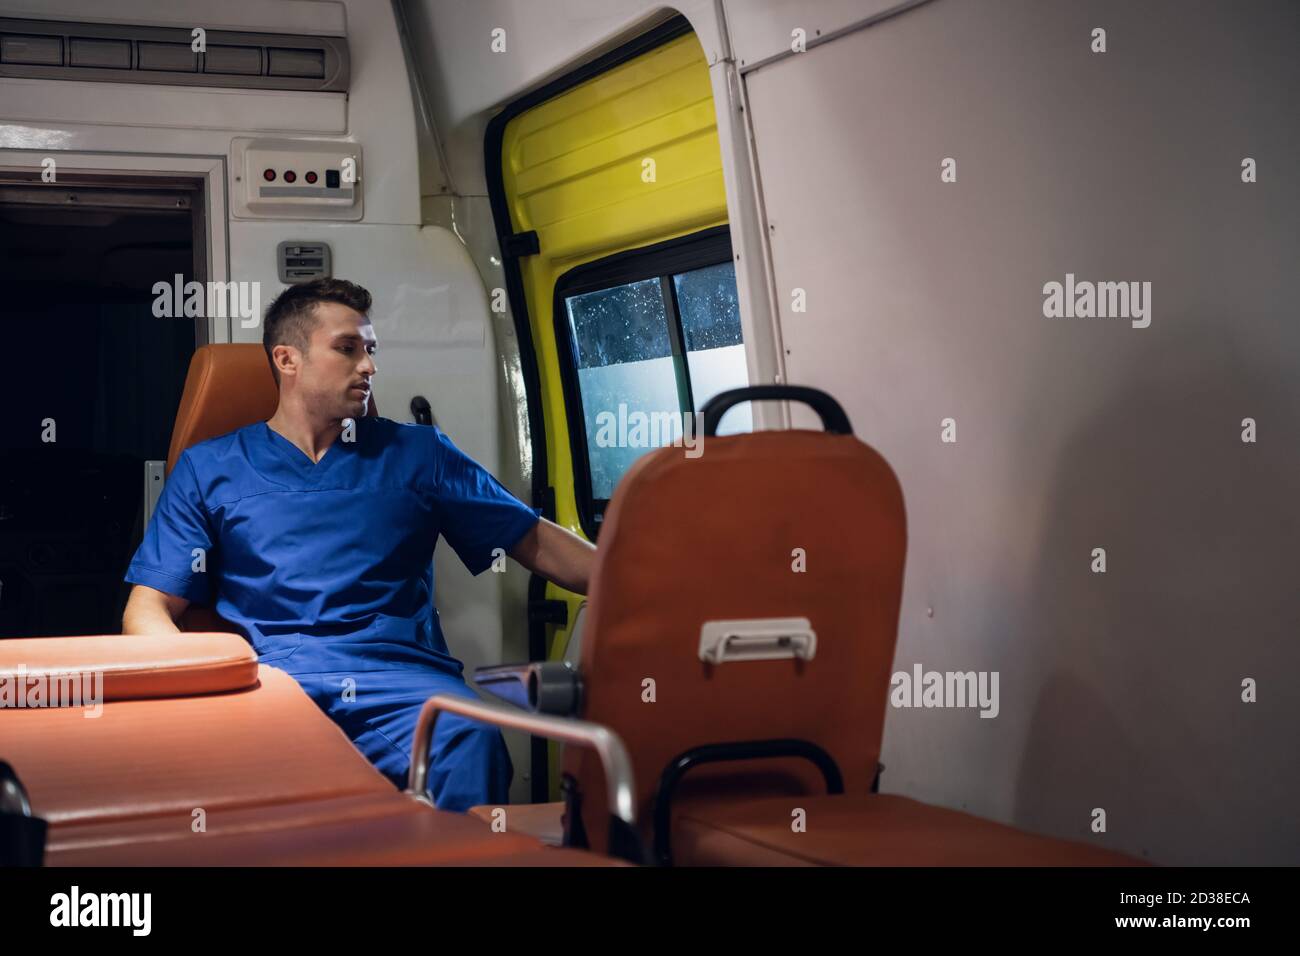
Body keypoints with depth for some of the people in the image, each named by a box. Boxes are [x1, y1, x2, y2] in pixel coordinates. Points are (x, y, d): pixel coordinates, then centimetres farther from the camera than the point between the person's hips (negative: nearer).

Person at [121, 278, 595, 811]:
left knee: (469, 738, -35)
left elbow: (537, 543, 18)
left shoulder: (416, 454, 21)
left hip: (401, 678, 1)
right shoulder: (210, 469, 19)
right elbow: (148, 610, 13)